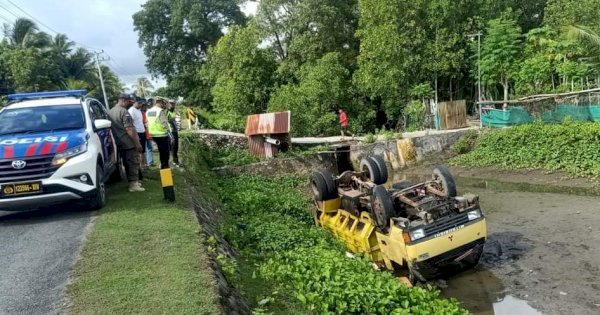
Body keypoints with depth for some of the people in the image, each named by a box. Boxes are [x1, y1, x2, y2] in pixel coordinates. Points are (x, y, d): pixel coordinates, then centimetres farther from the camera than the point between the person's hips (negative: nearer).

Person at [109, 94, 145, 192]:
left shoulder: (110, 112, 12)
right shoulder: (124, 111, -16)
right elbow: (129, 129, -21)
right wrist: (137, 143, -18)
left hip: (119, 143, 9)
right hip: (129, 143, -9)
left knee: (127, 163, 16)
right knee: (133, 163, -5)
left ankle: (133, 181, 24)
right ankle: (133, 184, -5)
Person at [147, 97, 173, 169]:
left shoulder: (148, 111, 9)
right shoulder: (161, 111, -14)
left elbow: (148, 123, 12)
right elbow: (164, 124, -18)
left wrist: (151, 134, 19)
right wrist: (170, 135, -13)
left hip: (154, 135, 8)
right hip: (162, 134, -8)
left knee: (161, 151, 20)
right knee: (165, 152, 1)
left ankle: (162, 166, 28)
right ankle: (165, 166, 2)